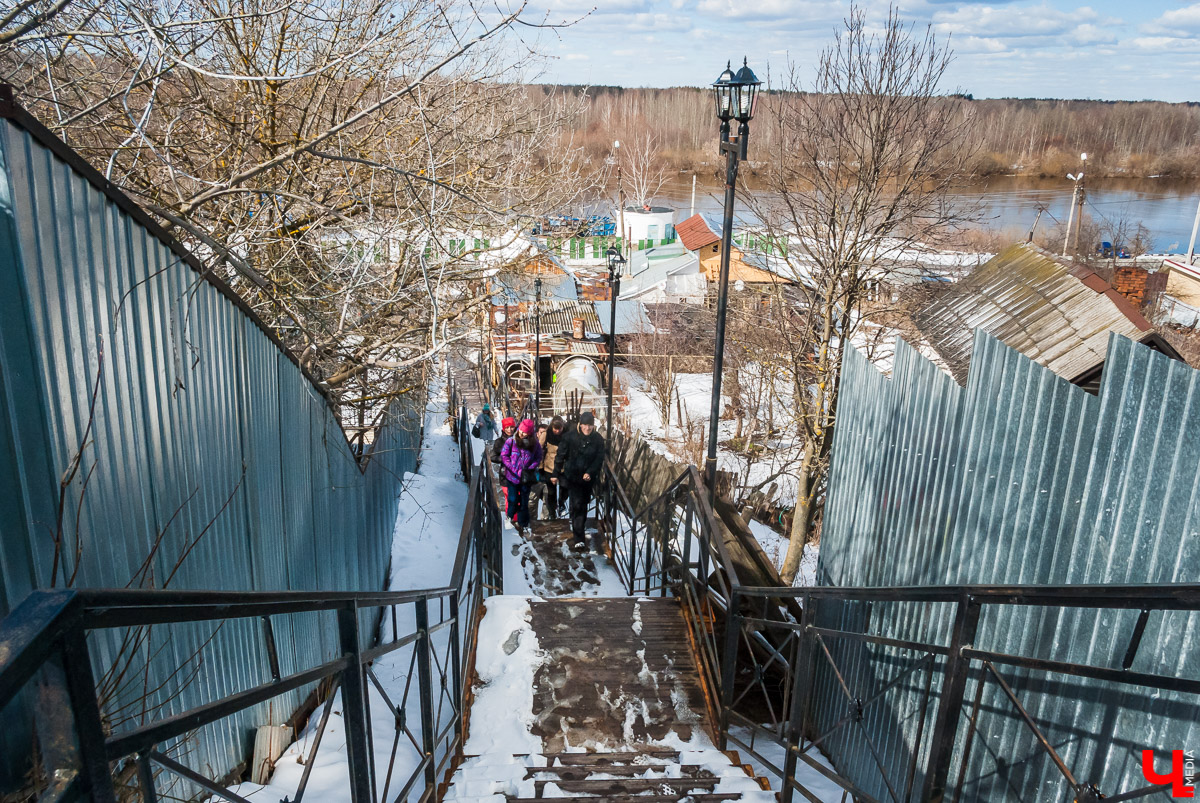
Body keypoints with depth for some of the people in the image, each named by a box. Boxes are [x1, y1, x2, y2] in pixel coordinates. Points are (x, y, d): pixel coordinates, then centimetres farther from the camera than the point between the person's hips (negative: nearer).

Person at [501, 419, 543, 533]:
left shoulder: (535, 444, -6)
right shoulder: (511, 441, -10)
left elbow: (538, 458, 1)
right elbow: (504, 455, -5)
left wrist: (529, 469, -10)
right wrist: (513, 469, -12)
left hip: (526, 477, 1)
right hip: (513, 476, -1)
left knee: (524, 502, 11)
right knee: (513, 500, 2)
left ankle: (523, 523, 23)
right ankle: (511, 518, 26)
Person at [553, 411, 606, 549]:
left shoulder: (598, 439, -3)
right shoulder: (571, 436, -10)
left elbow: (599, 459, -1)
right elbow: (560, 455, -3)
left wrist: (590, 472, -16)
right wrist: (556, 474, 0)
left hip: (588, 478, 3)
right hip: (572, 476, -3)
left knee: (584, 504, 12)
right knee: (577, 505, -11)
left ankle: (579, 530, 32)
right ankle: (578, 538, -9)